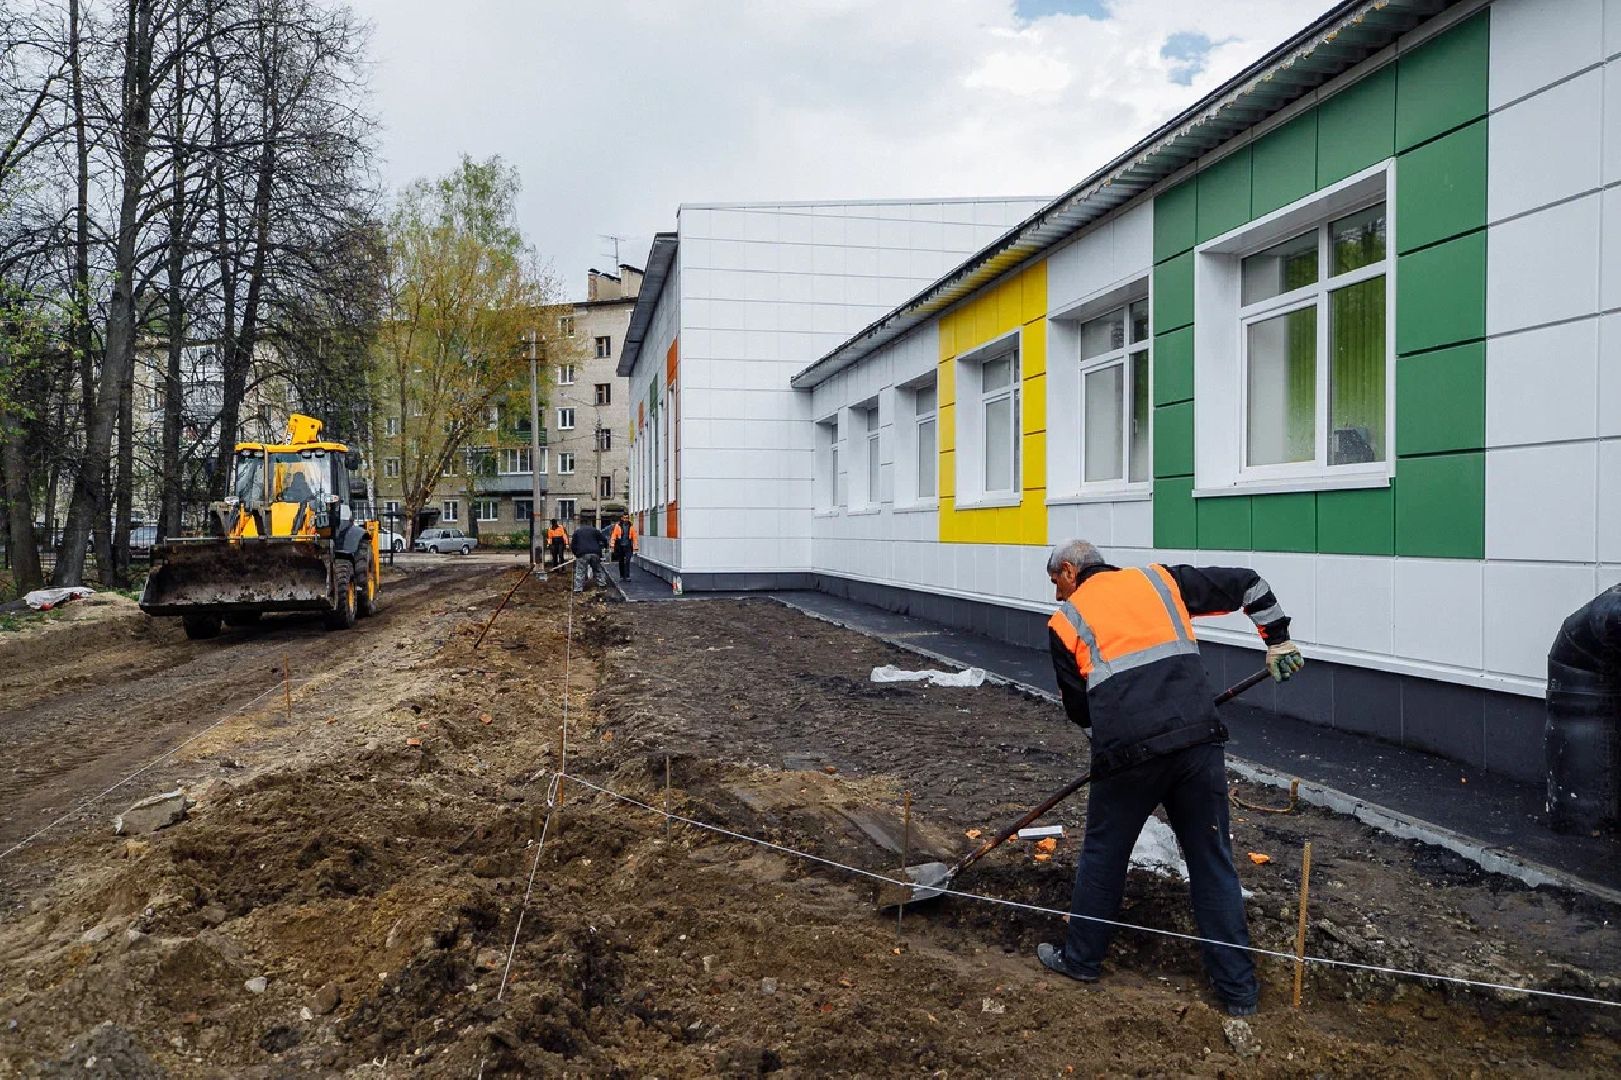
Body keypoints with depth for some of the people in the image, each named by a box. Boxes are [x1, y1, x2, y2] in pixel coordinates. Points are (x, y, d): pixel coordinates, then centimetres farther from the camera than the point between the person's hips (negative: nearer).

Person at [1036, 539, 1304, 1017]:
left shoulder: (1066, 621, 9)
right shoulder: (1159, 580, 16)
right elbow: (1248, 584, 19)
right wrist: (1278, 640, 30)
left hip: (1127, 753, -2)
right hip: (1199, 741, 3)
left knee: (1103, 854, 17)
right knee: (1213, 861, 14)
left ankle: (1080, 957, 32)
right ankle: (1238, 987, 21)